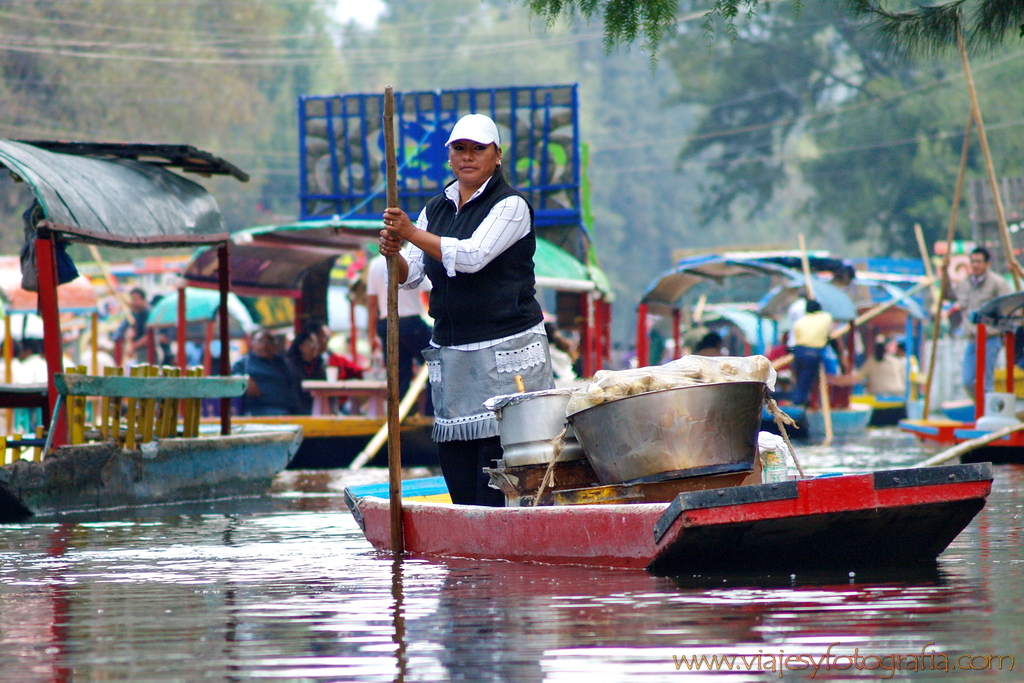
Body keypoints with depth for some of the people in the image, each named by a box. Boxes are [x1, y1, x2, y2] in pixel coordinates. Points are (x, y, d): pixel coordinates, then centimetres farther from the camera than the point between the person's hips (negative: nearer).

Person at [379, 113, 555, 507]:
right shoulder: (437, 208, 15)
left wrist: (411, 233, -18)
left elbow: (473, 256, -18)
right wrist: (392, 253, -8)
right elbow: (410, 275, 13)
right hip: (450, 352, 6)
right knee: (452, 453, 1)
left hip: (505, 350, -6)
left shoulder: (510, 206, -4)